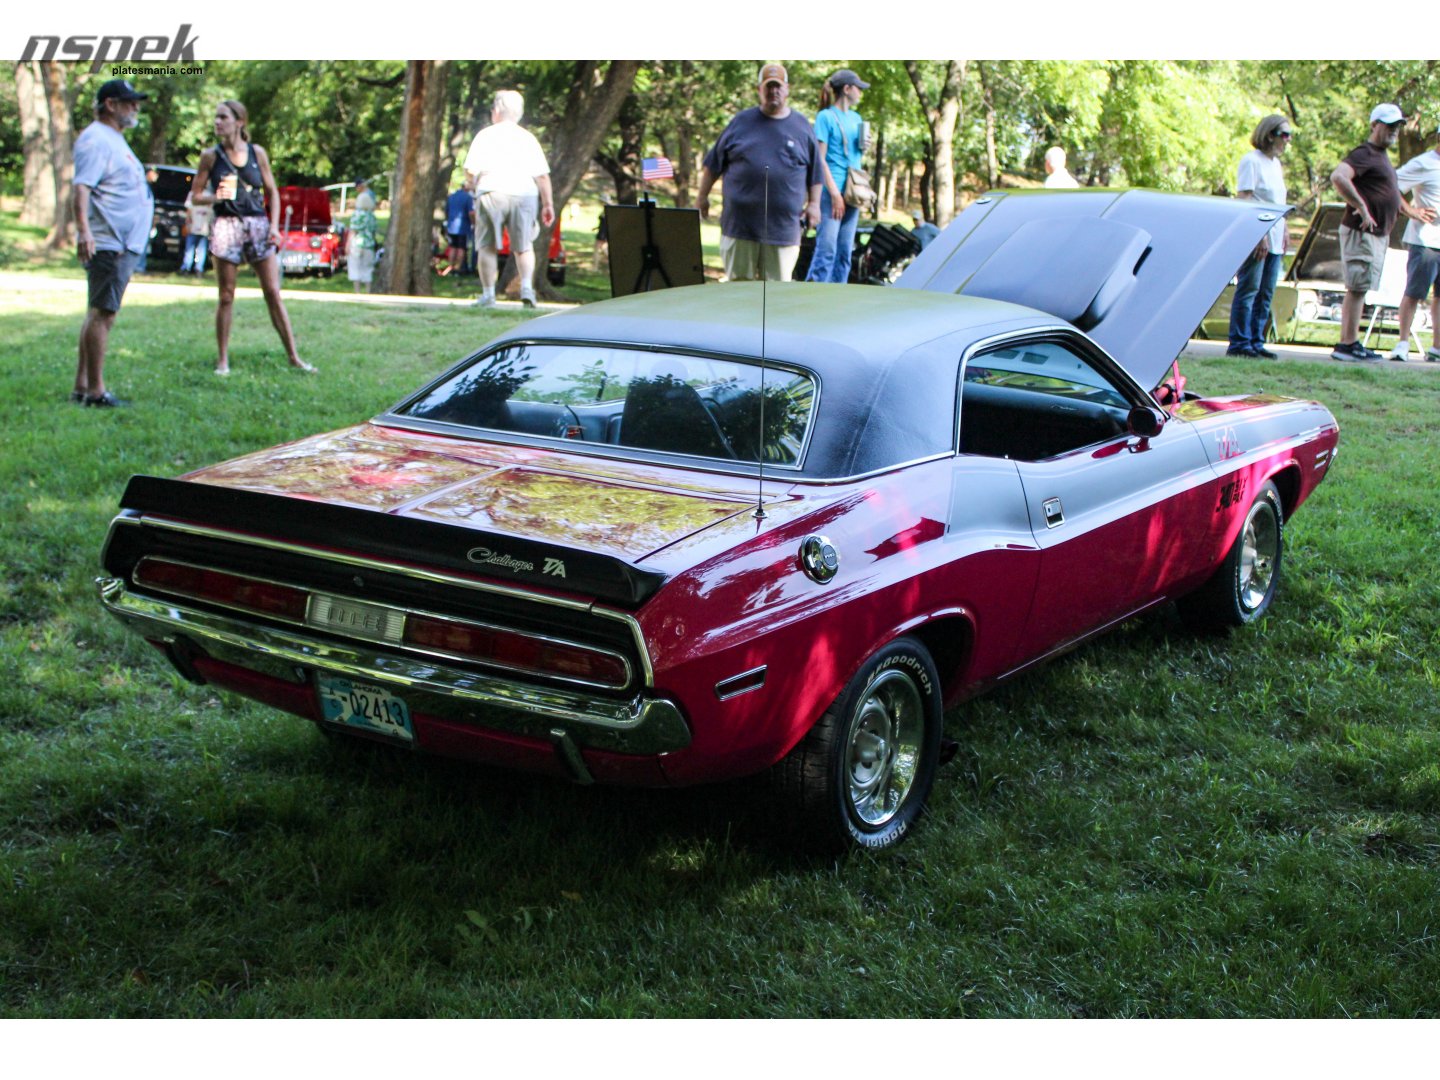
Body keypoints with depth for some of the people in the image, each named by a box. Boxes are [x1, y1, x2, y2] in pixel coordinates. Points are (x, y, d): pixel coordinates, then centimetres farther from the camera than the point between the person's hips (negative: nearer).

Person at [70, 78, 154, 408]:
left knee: (99, 315, 12)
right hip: (108, 243, -11)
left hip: (126, 244, 11)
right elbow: (81, 186, -22)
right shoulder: (95, 140, -10)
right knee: (102, 314, -9)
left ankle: (81, 386, 18)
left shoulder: (114, 140, 22)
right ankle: (95, 390, -8)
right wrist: (83, 230, -32)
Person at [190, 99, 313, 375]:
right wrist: (216, 197, -15)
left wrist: (274, 225, -1)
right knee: (226, 296, 2)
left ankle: (293, 357, 3)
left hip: (259, 225, 1)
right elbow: (195, 196, 5)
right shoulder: (211, 156, 3)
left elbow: (272, 192, 11)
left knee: (273, 293, -1)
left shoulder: (258, 153, 6)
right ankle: (223, 359, 10)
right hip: (226, 226, -1)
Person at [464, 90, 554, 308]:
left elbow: (470, 171, -2)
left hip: (492, 192, -2)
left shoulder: (485, 135, 4)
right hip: (525, 193, 2)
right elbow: (542, 175, 4)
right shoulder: (528, 138, 11)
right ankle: (527, 286, -8)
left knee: (487, 247, 6)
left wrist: (476, 185, 18)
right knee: (523, 246, 11)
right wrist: (548, 204, 8)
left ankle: (488, 294, 4)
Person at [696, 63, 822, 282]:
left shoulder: (802, 126, 9)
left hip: (783, 226, 0)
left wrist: (814, 203, 7)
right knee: (740, 278, 4)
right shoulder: (742, 122, 8)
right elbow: (714, 163, 11)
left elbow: (814, 172, 14)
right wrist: (702, 196, 9)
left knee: (777, 281, 1)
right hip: (740, 221, 0)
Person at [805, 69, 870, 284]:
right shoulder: (826, 117, -4)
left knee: (845, 250, 6)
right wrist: (835, 193, -16)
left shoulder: (856, 118, 16)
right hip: (832, 192, -7)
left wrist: (863, 148, 4)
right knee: (827, 248, -13)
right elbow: (820, 159, -9)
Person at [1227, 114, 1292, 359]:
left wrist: (1284, 233, 16)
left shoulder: (1276, 163, 19)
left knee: (1265, 294, 7)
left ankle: (1256, 342, 11)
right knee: (1248, 290, -8)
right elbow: (1243, 199, -14)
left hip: (1273, 240, 9)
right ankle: (1239, 343, -6)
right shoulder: (1252, 161, -7)